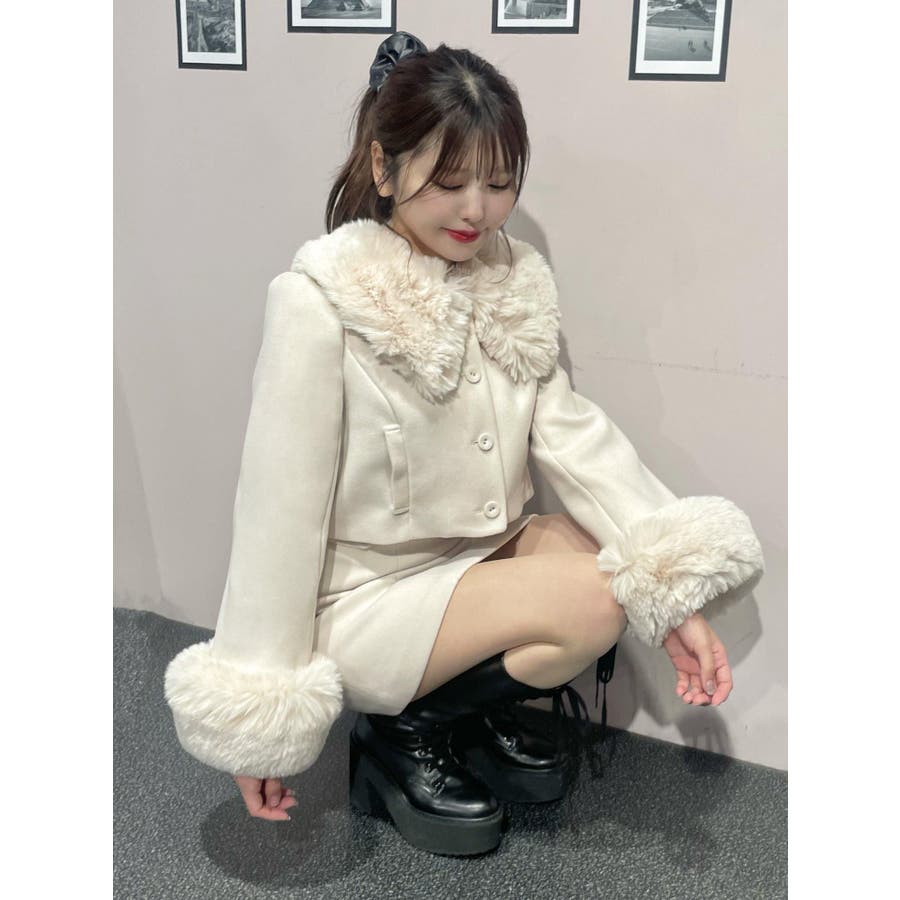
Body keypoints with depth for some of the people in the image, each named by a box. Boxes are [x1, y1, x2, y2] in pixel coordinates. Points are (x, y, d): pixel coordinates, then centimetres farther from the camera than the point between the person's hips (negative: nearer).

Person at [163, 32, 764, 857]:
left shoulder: (516, 280, -1)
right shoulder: (319, 302, -18)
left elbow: (571, 435, -10)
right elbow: (280, 509, -17)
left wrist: (675, 594, -22)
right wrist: (264, 720, -13)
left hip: (481, 558, 7)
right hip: (365, 603, -6)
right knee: (588, 603, -24)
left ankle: (480, 716, 9)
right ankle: (404, 736, 0)